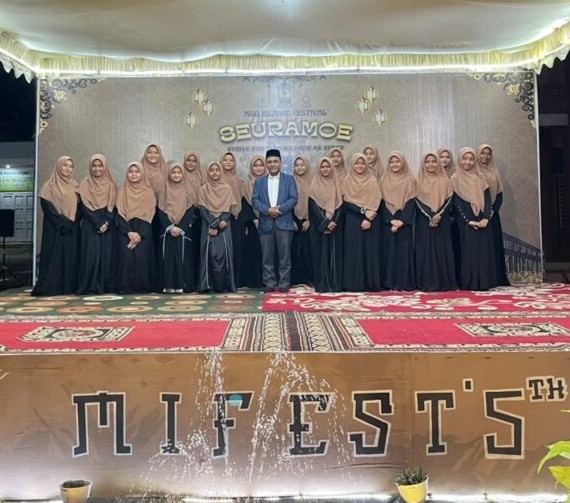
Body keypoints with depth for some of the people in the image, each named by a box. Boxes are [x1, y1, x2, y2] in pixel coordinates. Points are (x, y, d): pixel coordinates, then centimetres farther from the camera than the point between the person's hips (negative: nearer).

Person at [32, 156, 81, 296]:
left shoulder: (75, 186, 14)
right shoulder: (49, 186, 1)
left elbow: (79, 207, 8)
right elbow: (47, 207, -8)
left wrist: (71, 222, -9)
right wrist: (62, 223, -17)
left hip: (72, 229, 4)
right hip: (55, 229, -4)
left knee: (71, 257, 2)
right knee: (54, 256, -6)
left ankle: (69, 286, 7)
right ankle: (50, 287, -4)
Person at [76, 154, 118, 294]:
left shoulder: (111, 184, 10)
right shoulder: (85, 183, 3)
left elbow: (113, 205, 4)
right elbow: (85, 207, -4)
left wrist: (107, 222, -11)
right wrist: (98, 223, -13)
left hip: (108, 224, 2)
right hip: (90, 225, -2)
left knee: (107, 255, -1)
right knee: (91, 255, -7)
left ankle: (106, 286, 5)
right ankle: (90, 286, -2)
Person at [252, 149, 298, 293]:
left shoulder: (289, 179, 9)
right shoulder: (259, 181, 14)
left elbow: (293, 198, -2)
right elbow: (255, 200, 3)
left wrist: (279, 209, -16)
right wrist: (268, 210, -14)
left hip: (284, 222, -2)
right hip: (265, 224, 2)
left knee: (284, 256, 0)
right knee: (267, 257, 3)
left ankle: (284, 284, 6)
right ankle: (269, 284, 10)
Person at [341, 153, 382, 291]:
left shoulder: (372, 181, 6)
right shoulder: (347, 181, 7)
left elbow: (375, 202, -1)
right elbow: (345, 201, -2)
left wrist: (368, 218, -15)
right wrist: (362, 210, -14)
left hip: (370, 221, 0)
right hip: (352, 221, 0)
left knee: (370, 252, 0)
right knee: (353, 252, -1)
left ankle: (371, 283, 5)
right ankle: (354, 284, 4)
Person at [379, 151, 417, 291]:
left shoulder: (410, 180, 4)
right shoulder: (384, 180, 8)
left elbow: (411, 201, -3)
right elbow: (382, 202, 1)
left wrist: (402, 220, -15)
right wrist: (391, 220, -12)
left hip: (404, 222, -1)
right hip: (388, 222, 1)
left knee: (404, 251, -2)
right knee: (389, 251, 0)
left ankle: (405, 283, 2)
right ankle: (390, 283, 4)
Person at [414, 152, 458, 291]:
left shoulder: (445, 181, 8)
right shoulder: (419, 181, 5)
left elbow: (449, 200, 1)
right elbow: (418, 202, -3)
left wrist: (439, 215, -15)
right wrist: (430, 216, -15)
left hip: (442, 221, 1)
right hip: (424, 221, -1)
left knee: (442, 250, 0)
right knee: (426, 250, -3)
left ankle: (444, 282, 5)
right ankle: (426, 283, 1)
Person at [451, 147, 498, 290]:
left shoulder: (480, 177, 12)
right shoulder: (455, 179, 1)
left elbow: (487, 199, 5)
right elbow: (456, 203, -6)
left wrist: (486, 218, -11)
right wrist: (469, 221, -14)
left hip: (482, 221, 4)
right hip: (465, 222, -4)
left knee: (484, 250, 2)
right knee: (468, 251, -5)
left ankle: (483, 282, 7)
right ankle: (469, 283, -1)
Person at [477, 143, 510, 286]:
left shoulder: (495, 173, 13)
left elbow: (500, 194, 10)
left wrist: (493, 210, -6)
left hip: (492, 214, 4)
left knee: (495, 244, 2)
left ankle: (498, 278, 6)